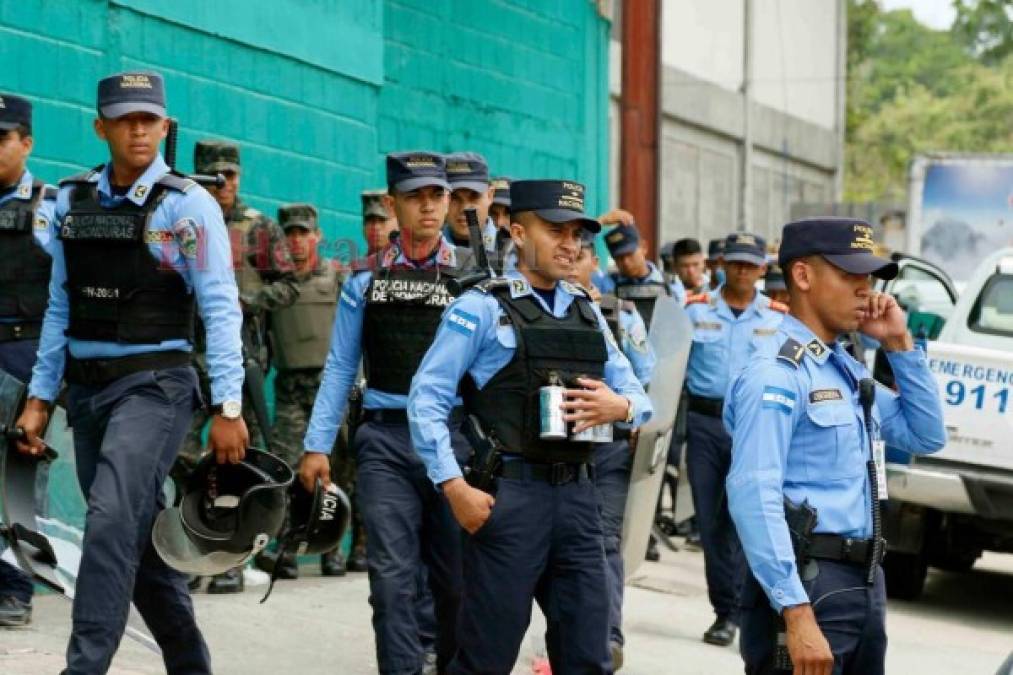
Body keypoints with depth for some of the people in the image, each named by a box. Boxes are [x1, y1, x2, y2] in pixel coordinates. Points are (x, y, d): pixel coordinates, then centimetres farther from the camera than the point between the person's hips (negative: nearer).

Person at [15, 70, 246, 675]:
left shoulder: (188, 205, -6)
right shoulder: (73, 200, 9)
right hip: (86, 386, 6)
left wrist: (228, 408, -15)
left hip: (154, 383, -6)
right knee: (140, 534, 12)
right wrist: (40, 397, 10)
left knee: (112, 522, -20)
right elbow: (60, 306, 12)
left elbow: (221, 308, -10)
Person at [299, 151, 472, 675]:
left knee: (456, 576, 7)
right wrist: (317, 446, 3)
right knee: (392, 577, -5)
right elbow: (340, 366, 9)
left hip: (455, 436, 0)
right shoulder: (365, 280, 8)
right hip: (386, 440, 0)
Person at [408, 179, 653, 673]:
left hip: (577, 496, 6)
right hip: (509, 496, -5)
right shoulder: (481, 308, -2)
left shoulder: (587, 312, 16)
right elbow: (427, 400, -8)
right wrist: (455, 488, -17)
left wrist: (620, 406, -8)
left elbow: (638, 398, 16)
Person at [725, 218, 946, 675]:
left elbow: (926, 437, 20)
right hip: (808, 584, -9)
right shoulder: (777, 373, -13)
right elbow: (754, 496, -21)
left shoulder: (848, 370, 15)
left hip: (866, 583, 9)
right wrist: (797, 614, -27)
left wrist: (900, 345, 9)